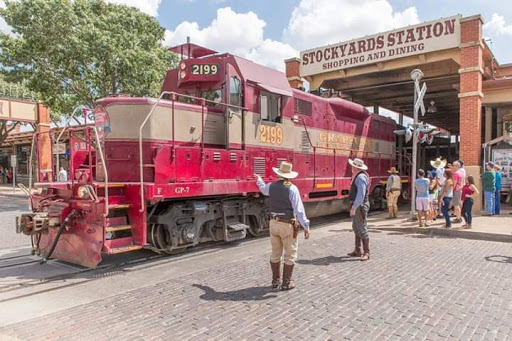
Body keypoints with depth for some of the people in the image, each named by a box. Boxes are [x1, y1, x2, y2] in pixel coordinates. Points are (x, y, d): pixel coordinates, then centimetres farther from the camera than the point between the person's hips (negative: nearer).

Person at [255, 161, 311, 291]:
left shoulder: (272, 186, 2)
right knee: (290, 255, 8)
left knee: (275, 254, 17)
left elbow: (263, 189, 28)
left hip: (274, 223, 6)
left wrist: (258, 179, 49)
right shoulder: (292, 188, -15)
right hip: (288, 225, -5)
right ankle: (286, 282, 13)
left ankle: (276, 280, 26)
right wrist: (306, 227, -15)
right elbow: (299, 209, -19)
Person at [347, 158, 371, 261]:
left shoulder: (360, 177, -19)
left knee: (362, 229, -5)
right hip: (357, 205, 11)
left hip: (360, 206, -11)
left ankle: (366, 253, 1)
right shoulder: (358, 176, 13)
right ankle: (357, 251, 25)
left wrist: (354, 208, -25)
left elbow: (361, 195, -26)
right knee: (356, 228, 16)